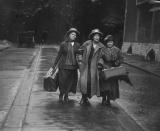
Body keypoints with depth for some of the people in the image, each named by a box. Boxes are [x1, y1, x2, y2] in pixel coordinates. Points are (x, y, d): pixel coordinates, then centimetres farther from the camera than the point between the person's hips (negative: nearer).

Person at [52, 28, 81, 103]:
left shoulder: (77, 45, 4)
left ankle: (66, 95, 27)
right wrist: (54, 66, 3)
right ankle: (61, 95, 26)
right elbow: (59, 55, 3)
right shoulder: (63, 44, -1)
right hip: (64, 66, -2)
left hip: (73, 67, 2)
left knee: (70, 82, 6)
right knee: (62, 82, 2)